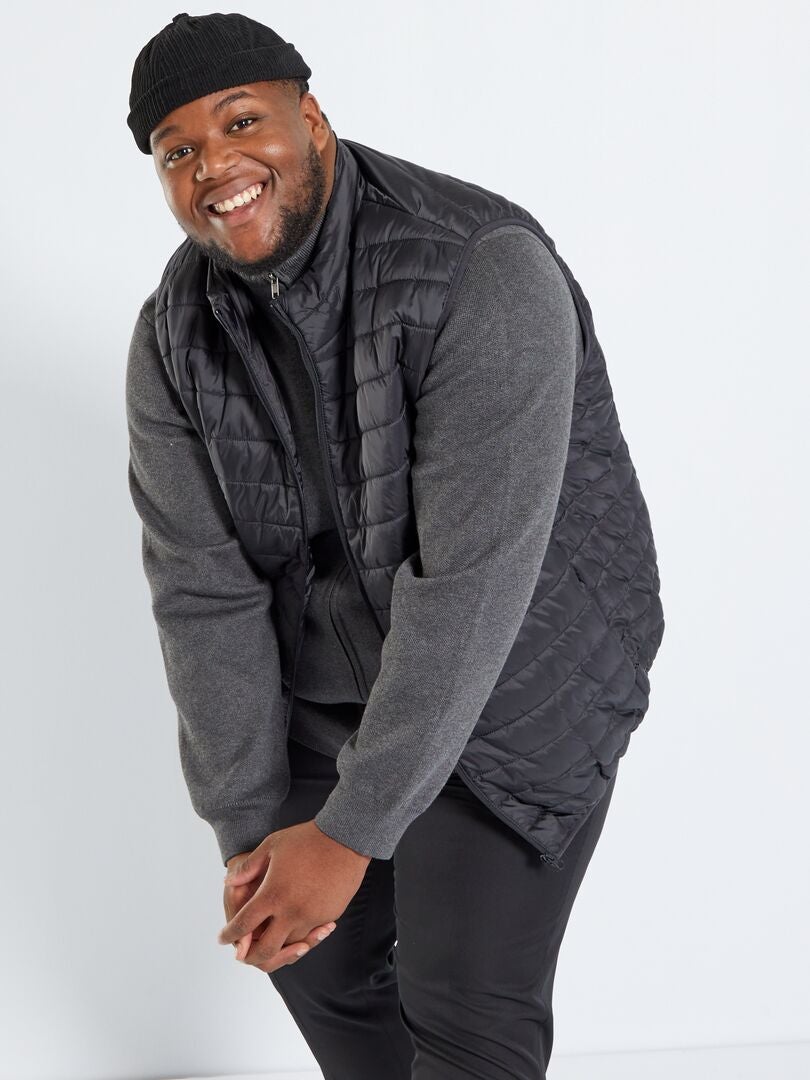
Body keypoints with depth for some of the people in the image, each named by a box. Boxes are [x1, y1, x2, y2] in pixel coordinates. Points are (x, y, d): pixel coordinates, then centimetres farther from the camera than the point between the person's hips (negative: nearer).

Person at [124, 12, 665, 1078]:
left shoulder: (482, 270, -29)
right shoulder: (174, 338, -9)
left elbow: (473, 574, -32)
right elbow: (203, 591, -8)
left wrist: (350, 831, -29)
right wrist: (248, 828, -12)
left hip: (520, 681, -5)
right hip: (324, 683, 6)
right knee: (320, 955, 18)